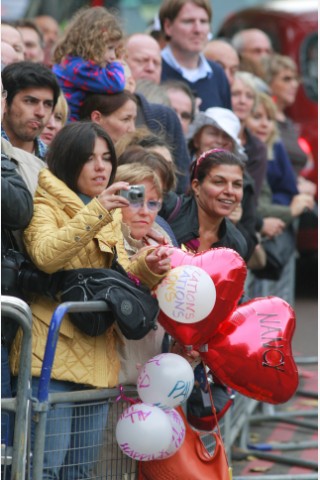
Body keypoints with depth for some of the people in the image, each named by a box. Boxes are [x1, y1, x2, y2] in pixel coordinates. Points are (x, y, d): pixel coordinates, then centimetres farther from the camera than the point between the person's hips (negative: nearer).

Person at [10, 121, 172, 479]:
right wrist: (95, 213, -31)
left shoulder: (111, 214, 21)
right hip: (52, 352, -7)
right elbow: (45, 255, -22)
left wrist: (146, 268, -5)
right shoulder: (45, 204, -2)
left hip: (98, 355, 7)